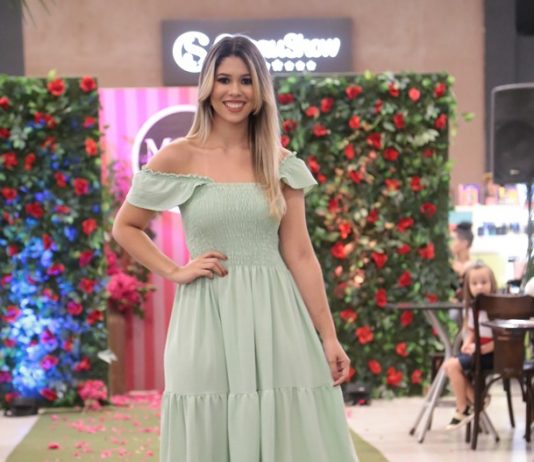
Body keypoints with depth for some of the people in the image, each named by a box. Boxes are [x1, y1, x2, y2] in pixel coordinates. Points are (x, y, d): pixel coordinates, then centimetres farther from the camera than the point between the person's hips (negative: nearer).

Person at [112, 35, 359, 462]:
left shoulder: (280, 163, 5)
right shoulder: (179, 158, -1)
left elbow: (300, 255, 4)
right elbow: (125, 227, 9)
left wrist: (329, 337, 0)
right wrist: (174, 271, -4)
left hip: (276, 320, 2)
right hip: (209, 322, -2)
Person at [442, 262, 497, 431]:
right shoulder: (471, 308, 7)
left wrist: (481, 349, -24)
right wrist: (467, 344, -3)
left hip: (490, 353, -8)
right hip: (475, 351, 8)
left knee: (453, 365, -21)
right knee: (448, 366, -8)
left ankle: (462, 410, -5)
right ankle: (477, 399, 0)